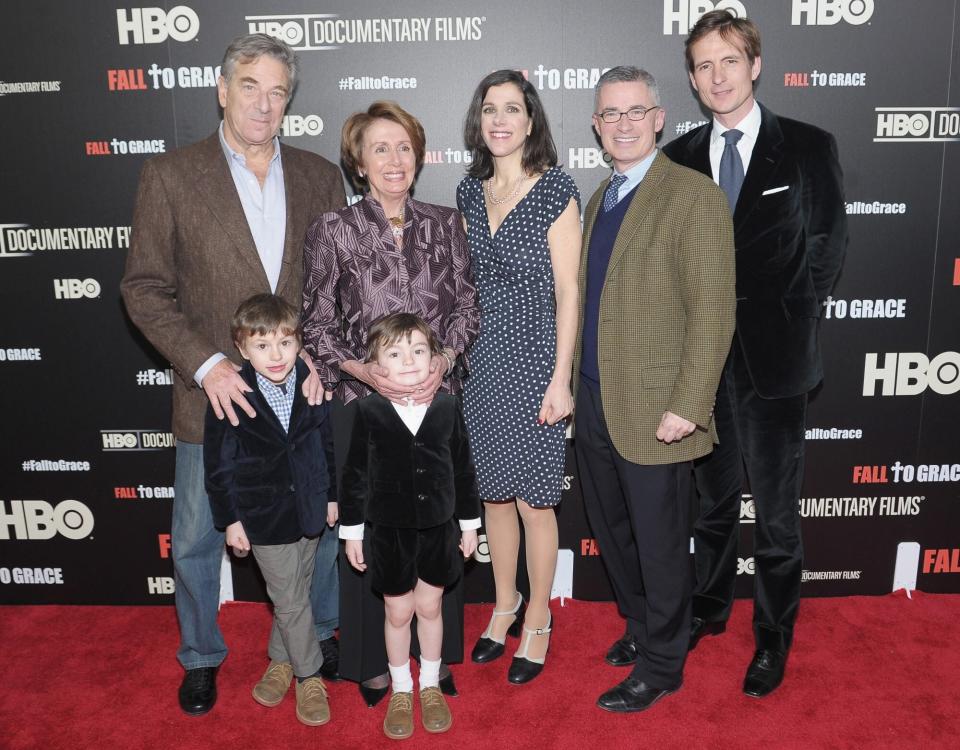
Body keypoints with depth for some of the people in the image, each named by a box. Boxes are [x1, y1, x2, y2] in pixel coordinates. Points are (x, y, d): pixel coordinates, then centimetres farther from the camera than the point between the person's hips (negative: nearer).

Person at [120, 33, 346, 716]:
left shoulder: (320, 177, 3)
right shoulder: (171, 176, -4)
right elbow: (145, 288, -6)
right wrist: (206, 364, -16)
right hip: (216, 394, -1)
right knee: (197, 539, 13)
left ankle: (319, 634, 41)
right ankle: (201, 657, 37)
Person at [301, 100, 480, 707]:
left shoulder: (445, 224, 5)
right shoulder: (334, 231, -2)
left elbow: (467, 306, 6)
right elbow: (317, 324, -1)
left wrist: (442, 361, -11)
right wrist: (365, 372, -16)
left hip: (438, 397, 2)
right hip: (363, 402, -2)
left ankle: (438, 651, 31)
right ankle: (371, 660, 28)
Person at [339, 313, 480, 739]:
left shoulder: (448, 407, -7)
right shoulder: (369, 411, -11)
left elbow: (463, 468, 3)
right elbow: (356, 474, -3)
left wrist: (470, 523, 7)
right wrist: (351, 531, 0)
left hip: (438, 529, 1)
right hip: (390, 532, -1)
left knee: (430, 608, 16)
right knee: (398, 613, 13)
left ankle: (430, 686, 37)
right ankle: (401, 691, 34)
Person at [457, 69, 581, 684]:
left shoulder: (556, 190, -9)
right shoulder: (471, 191, 8)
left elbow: (567, 293, -10)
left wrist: (561, 379, -13)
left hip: (533, 361, -5)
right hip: (479, 359, 6)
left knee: (534, 500, 5)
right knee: (493, 493, 15)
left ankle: (538, 621, 25)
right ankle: (505, 606, 34)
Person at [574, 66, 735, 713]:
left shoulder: (694, 196, -11)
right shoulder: (600, 199, 13)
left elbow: (713, 312, -16)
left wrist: (687, 407, -20)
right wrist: (575, 384, 12)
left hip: (653, 411, -7)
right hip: (595, 402, 8)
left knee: (659, 545, 8)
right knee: (613, 534, 20)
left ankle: (662, 665, 28)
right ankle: (640, 629, 42)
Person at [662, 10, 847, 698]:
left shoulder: (808, 148, -1)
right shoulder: (679, 159, 6)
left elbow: (828, 246, -1)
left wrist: (786, 318, -6)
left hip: (774, 358, -2)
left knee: (777, 511, 7)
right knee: (713, 498, 18)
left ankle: (774, 637, 25)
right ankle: (709, 608, 37)